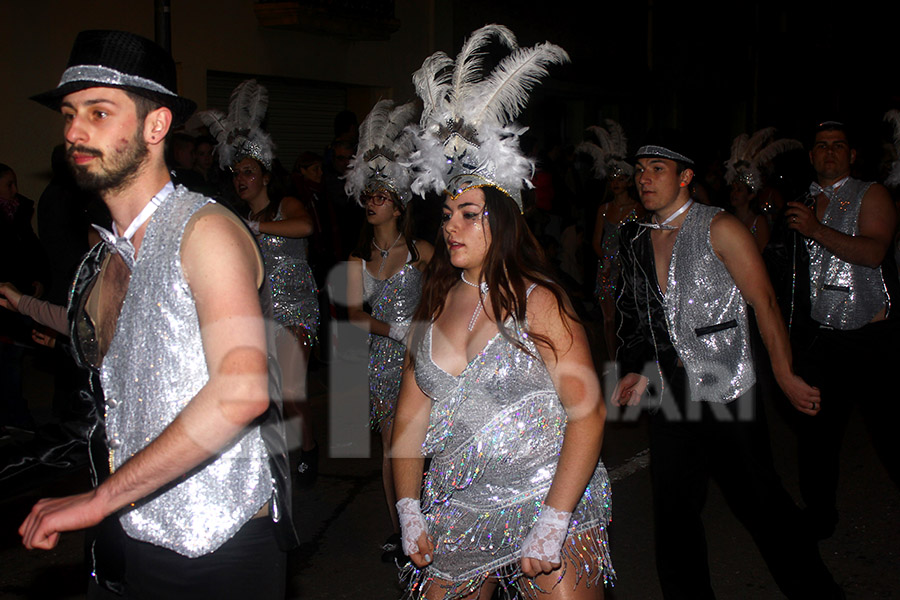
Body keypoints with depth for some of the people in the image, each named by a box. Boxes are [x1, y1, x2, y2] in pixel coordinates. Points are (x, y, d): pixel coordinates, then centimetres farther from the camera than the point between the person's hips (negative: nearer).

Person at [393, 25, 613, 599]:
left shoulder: (539, 302, -9)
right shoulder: (435, 304, 7)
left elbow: (587, 410, -15)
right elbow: (411, 415, 8)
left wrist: (552, 526, -20)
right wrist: (410, 511, 0)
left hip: (547, 508, -5)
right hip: (454, 520, 5)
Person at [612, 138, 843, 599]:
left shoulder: (719, 229, -6)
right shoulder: (636, 241, 10)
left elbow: (764, 304, -8)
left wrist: (786, 376, -9)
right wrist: (639, 371, 5)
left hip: (727, 394, -5)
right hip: (670, 400, 5)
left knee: (760, 504, 1)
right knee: (673, 512, 9)